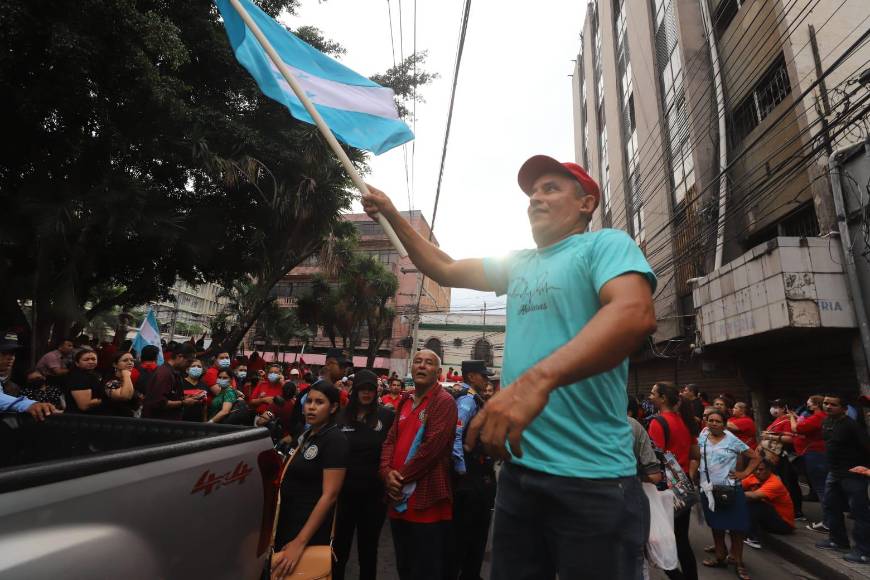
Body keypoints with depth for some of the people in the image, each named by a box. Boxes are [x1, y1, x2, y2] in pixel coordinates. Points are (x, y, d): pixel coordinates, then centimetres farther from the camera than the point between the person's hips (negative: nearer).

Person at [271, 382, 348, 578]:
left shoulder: (335, 439, -20)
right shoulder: (308, 434, 6)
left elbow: (329, 495, -25)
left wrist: (300, 542, -26)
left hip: (311, 525, -8)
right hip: (289, 518, 9)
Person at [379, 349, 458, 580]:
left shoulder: (444, 401, -12)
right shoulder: (405, 401, 13)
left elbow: (432, 446, -20)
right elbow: (390, 439, 10)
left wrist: (402, 478, -14)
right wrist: (387, 472, -8)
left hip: (427, 501, -7)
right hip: (399, 499, 8)